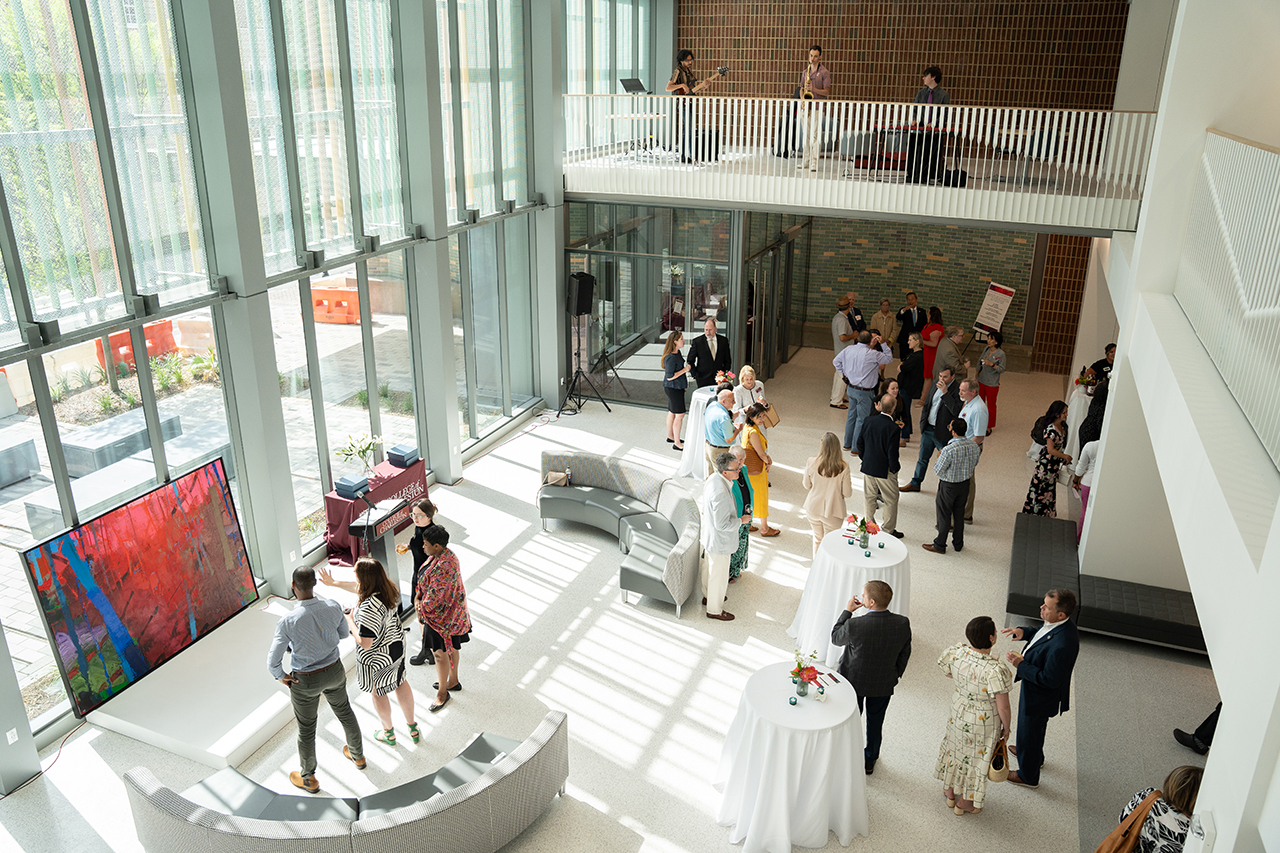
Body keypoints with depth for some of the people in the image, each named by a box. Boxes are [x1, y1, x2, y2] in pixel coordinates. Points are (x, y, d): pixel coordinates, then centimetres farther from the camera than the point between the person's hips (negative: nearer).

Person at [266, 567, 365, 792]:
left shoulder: (288, 621, -31)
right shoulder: (332, 607, -20)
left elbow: (273, 662, -26)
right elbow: (344, 632, 0)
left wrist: (281, 677, -6)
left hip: (305, 682, -3)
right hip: (334, 672, 4)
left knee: (306, 729, 20)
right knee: (344, 712, 30)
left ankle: (308, 779, 43)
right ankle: (358, 756, 53)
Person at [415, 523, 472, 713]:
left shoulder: (444, 566, -34)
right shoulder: (438, 555, -1)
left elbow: (435, 595, -29)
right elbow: (424, 579, 11)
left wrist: (423, 609, -12)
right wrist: (418, 597, 0)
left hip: (442, 614, -10)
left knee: (440, 652, 4)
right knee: (451, 647, 24)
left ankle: (442, 693, 20)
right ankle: (453, 681, 42)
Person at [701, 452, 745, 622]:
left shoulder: (714, 478, -9)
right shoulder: (721, 493, -38)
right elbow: (722, 524, -31)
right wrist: (741, 520, -18)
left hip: (708, 535, 9)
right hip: (720, 541, -9)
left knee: (709, 567, 29)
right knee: (718, 575, 12)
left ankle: (708, 596, 52)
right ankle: (714, 610, 32)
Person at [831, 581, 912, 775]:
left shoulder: (855, 625, -34)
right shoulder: (903, 624, -22)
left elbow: (835, 638, -12)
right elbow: (904, 654, -5)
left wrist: (847, 611, -8)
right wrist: (894, 676, 11)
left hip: (854, 681, -3)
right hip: (884, 684, 3)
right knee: (876, 722, 25)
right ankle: (870, 761, 45)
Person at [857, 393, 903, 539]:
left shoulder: (870, 420, -8)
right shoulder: (894, 428, -24)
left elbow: (860, 441, 3)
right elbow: (892, 453, -22)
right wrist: (895, 468, -4)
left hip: (868, 467, 5)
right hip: (885, 471, -5)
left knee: (869, 498, 19)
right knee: (891, 501, 14)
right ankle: (888, 530, 23)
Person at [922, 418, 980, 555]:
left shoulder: (949, 450, -31)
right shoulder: (974, 446, -10)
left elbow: (938, 470, -21)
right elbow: (974, 464, 6)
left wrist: (939, 458, -3)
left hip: (948, 486, -6)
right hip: (965, 484, 6)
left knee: (944, 515, 10)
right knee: (959, 514, 21)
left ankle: (939, 545, 23)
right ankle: (958, 544, 35)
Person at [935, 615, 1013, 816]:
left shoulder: (957, 652, -21)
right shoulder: (996, 671, -36)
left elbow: (947, 672, 2)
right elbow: (1003, 708, -25)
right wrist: (1006, 727, -6)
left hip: (958, 711, 5)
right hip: (983, 722, -5)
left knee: (957, 747, 28)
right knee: (976, 757, 20)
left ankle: (950, 792, 51)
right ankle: (964, 802, 43)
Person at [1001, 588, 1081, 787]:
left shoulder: (1062, 644, -41)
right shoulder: (1055, 624, -14)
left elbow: (1049, 679, -33)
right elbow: (1040, 632, 10)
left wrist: (1021, 664, -27)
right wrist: (1024, 632, -9)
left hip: (1040, 697, -9)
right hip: (1034, 689, 9)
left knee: (1029, 732, 17)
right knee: (1032, 728, 34)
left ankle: (1028, 776, 42)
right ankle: (1034, 754, 62)